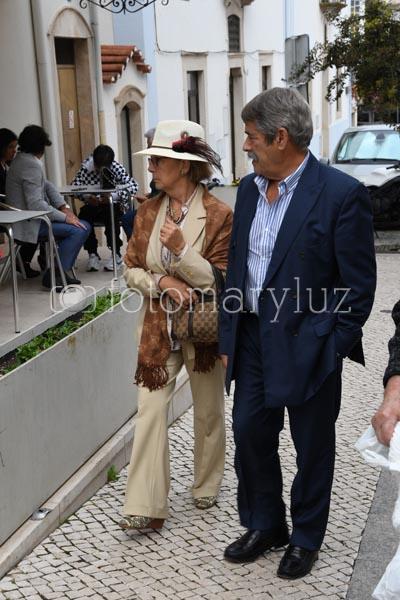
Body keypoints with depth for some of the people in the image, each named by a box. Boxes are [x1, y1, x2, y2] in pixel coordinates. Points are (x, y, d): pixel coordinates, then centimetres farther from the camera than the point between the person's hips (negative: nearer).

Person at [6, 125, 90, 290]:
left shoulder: (22, 160, 13)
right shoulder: (31, 165, -19)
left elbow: (47, 185, 15)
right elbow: (36, 204, -25)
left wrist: (64, 207, 2)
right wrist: (65, 217, -19)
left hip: (26, 219, 10)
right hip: (29, 223, -10)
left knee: (84, 225, 8)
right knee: (79, 229, -21)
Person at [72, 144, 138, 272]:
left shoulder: (116, 167, -11)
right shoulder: (86, 166, -5)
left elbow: (133, 186, -20)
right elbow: (74, 186, -9)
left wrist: (113, 196, -34)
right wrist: (86, 197, -29)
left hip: (114, 206, -2)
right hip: (92, 205, 2)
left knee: (110, 214, -33)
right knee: (83, 214, -26)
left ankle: (116, 254, -19)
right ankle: (92, 254, -12)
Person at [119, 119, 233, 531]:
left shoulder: (218, 215, -13)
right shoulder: (148, 212, 2)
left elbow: (223, 280, -14)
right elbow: (131, 269, 6)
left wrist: (181, 249, -26)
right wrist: (161, 282, -15)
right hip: (158, 328, 3)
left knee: (208, 412, 14)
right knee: (150, 411, -4)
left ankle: (206, 488, 35)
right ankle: (145, 508, 0)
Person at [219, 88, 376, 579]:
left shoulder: (341, 194, -16)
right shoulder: (249, 188, 5)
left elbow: (359, 287, -13)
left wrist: (332, 350, -13)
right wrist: (229, 338, 9)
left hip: (308, 345, -6)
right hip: (254, 339, 6)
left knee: (312, 447, 11)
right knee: (250, 435, 14)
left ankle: (306, 538, 31)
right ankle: (264, 526, 35)